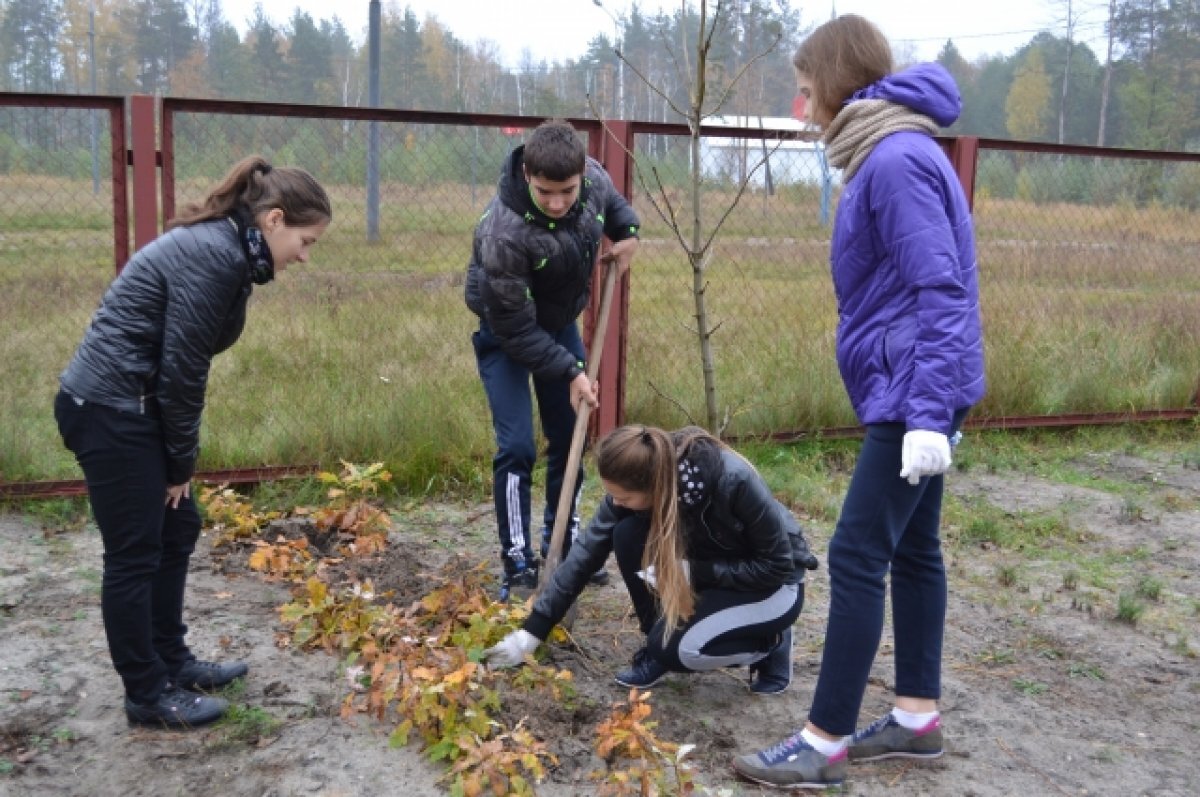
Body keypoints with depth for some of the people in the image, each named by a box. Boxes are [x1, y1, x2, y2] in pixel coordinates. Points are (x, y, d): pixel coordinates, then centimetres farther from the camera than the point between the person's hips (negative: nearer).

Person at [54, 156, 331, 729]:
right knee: (134, 554, 1)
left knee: (176, 530, 17)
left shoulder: (224, 249, 9)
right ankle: (147, 693, 16)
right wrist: (182, 462, -7)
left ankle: (171, 661, 31)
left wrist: (181, 461, 11)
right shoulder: (213, 255, -21)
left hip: (129, 406, 10)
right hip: (108, 411, -10)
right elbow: (181, 367, -19)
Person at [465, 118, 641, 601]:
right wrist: (570, 371, -27)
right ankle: (518, 567, 0)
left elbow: (611, 200, 8)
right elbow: (516, 328, -29)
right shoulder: (504, 233, -38)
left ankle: (564, 540, 29)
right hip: (504, 332, -6)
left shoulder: (593, 178, -21)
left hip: (560, 322, 6)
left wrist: (628, 231, -8)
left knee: (570, 436, 11)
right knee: (516, 447, -13)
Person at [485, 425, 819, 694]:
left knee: (676, 647, -27)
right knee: (628, 535, -21)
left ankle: (770, 643, 0)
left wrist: (693, 571, -31)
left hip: (774, 586, -5)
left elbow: (777, 566, -24)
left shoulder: (734, 480, -35)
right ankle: (658, 648, -2)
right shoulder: (636, 484, -19)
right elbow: (586, 552, -13)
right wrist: (531, 632, -13)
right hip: (706, 573, 6)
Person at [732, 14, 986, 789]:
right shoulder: (887, 155, 14)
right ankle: (919, 716, 25)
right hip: (912, 390, 10)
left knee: (856, 557, -6)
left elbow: (939, 291, -23)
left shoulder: (897, 158, -16)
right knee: (912, 549, 14)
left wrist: (928, 414, -26)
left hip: (912, 392, -10)